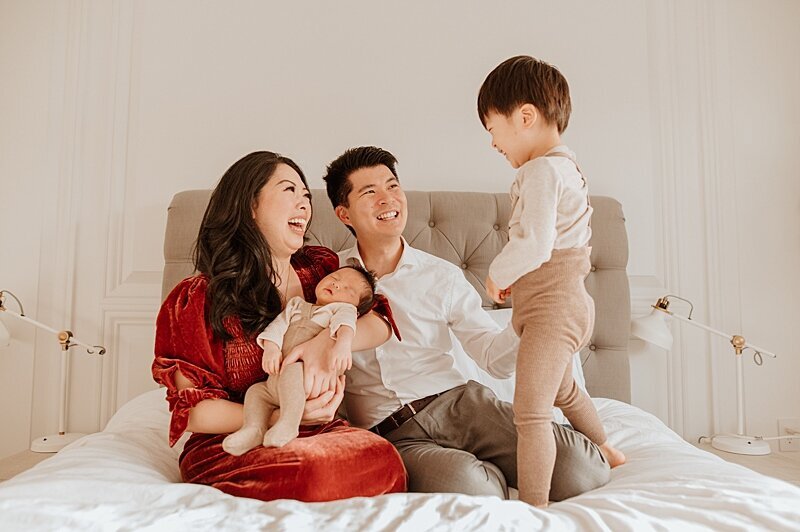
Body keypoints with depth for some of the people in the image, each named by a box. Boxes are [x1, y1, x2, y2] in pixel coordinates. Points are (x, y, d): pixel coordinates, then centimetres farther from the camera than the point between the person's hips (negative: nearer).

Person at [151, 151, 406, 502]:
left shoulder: (320, 268, 10)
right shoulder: (195, 300, -3)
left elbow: (381, 321, 0)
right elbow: (194, 411, -5)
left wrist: (325, 343, -22)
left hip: (318, 432, 4)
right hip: (231, 445, -3)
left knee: (381, 457, -29)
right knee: (313, 472, -36)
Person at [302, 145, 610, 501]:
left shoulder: (443, 277, 9)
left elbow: (495, 358, 5)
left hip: (458, 401, 2)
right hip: (392, 435, -1)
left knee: (583, 470, -20)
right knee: (467, 485, -34)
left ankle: (493, 470, 9)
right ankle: (491, 473, 2)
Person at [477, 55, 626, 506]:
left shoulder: (541, 170, -18)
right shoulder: (567, 166, 15)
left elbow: (535, 246, -28)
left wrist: (498, 274, -12)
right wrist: (516, 277, 8)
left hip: (551, 307, -12)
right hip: (570, 301, 12)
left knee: (531, 413, -11)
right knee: (563, 388, 32)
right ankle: (608, 451, 53)